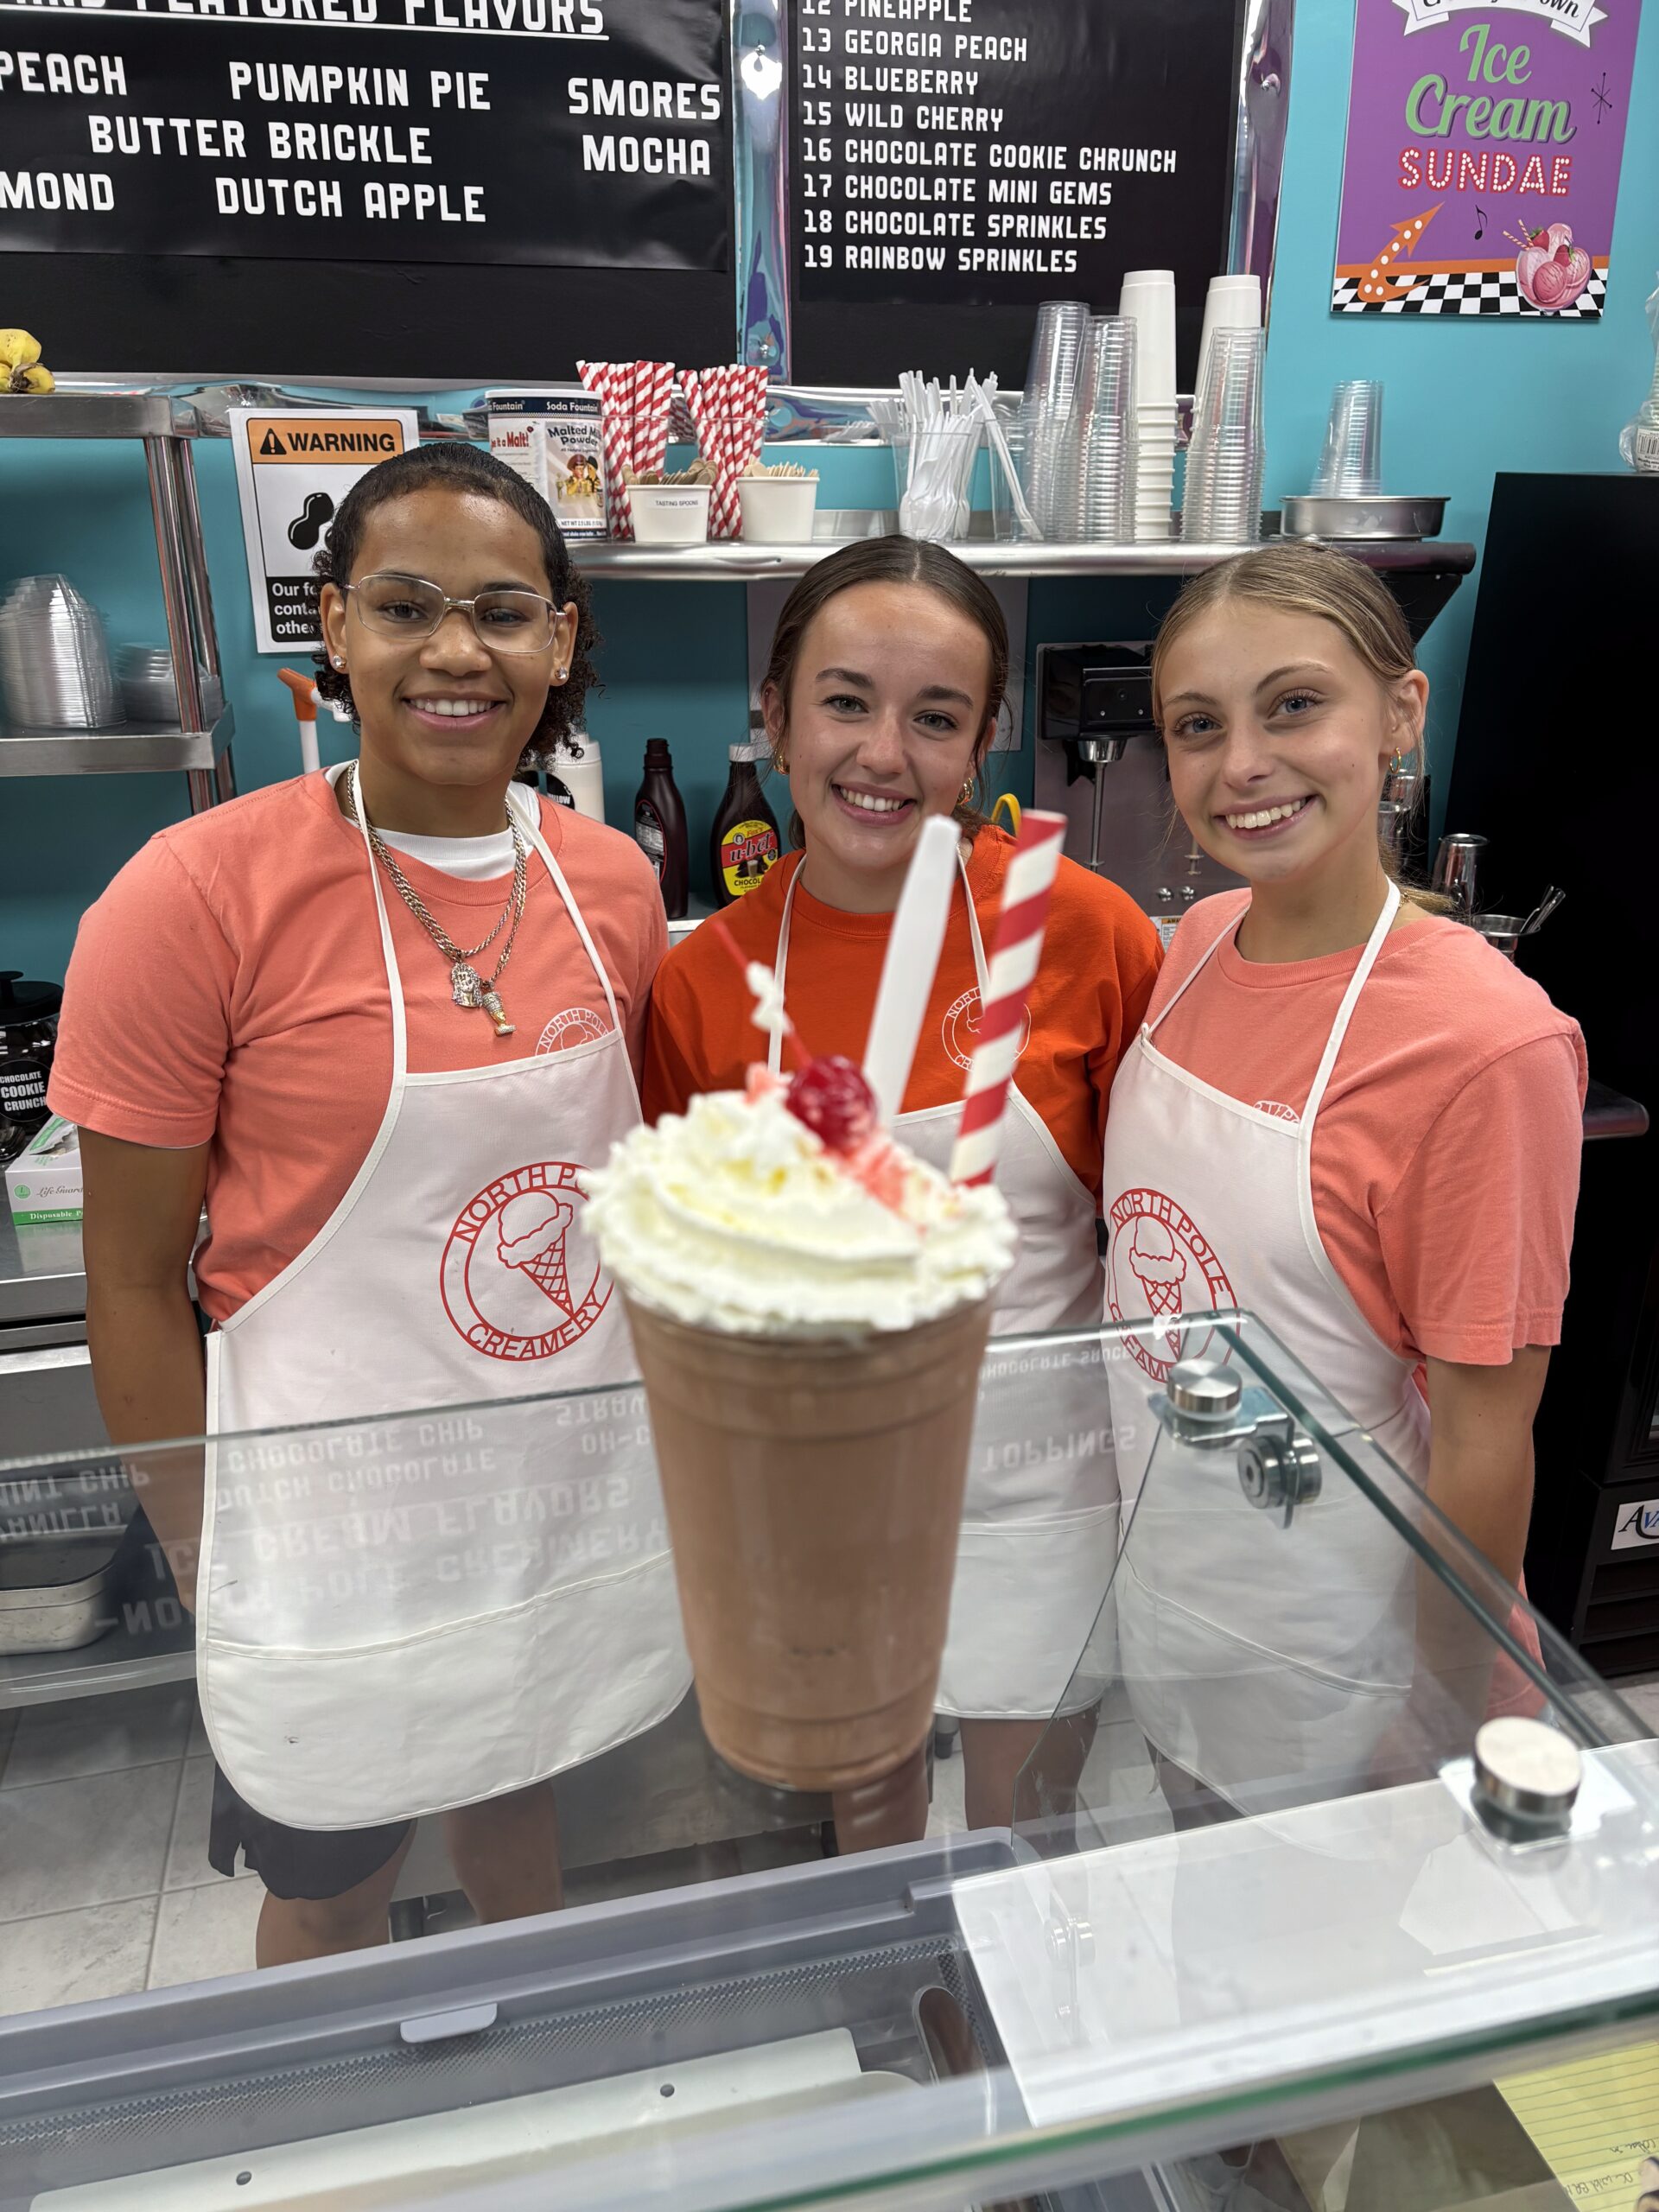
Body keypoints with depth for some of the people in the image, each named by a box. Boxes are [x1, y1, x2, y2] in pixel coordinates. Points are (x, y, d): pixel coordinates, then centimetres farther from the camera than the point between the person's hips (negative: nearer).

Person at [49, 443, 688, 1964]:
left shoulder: (614, 883, -3)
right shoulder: (199, 895, -18)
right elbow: (135, 1286, -11)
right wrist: (213, 1570, -7)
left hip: (576, 1488, 5)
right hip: (339, 1510, -4)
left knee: (518, 1794, 29)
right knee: (329, 1893, 20)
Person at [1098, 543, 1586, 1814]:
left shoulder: (1487, 1043, -25)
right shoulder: (1199, 945, -5)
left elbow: (1483, 1448, -19)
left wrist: (1452, 1743, -11)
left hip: (1326, 1661, -5)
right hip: (1159, 1589, 6)